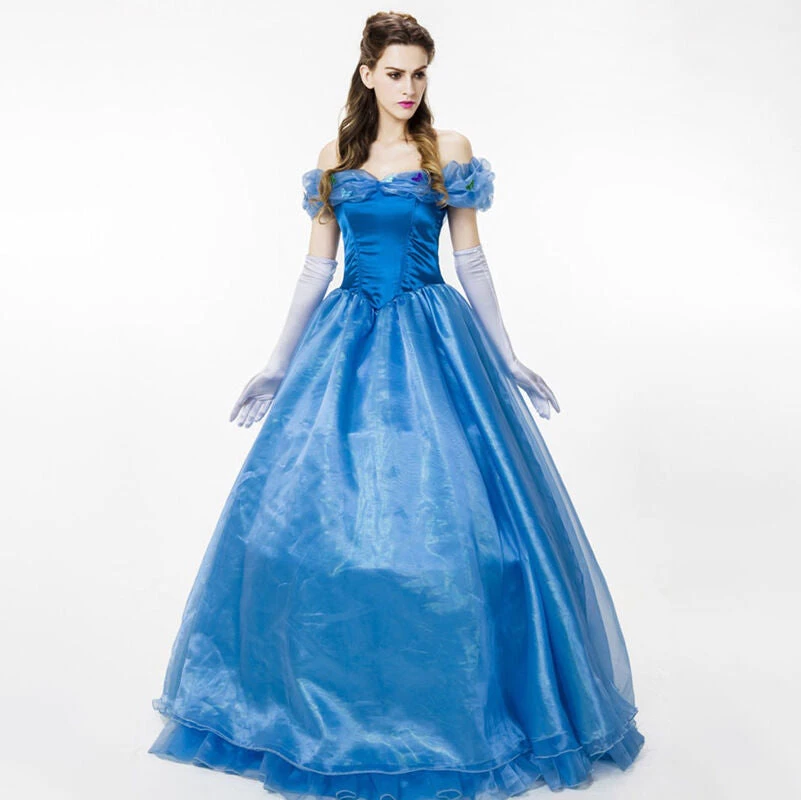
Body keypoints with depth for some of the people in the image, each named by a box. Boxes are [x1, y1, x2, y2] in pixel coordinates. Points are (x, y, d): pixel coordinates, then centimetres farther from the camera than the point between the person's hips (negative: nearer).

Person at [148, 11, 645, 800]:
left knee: (445, 511, -3)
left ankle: (456, 703, 17)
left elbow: (471, 261, 3)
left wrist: (507, 359, 1)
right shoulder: (336, 157, 9)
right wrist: (278, 364, 7)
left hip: (431, 337, -2)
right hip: (346, 338, 3)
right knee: (315, 509, 3)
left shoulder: (450, 150, 3)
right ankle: (329, 695, 24)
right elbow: (316, 266, 9)